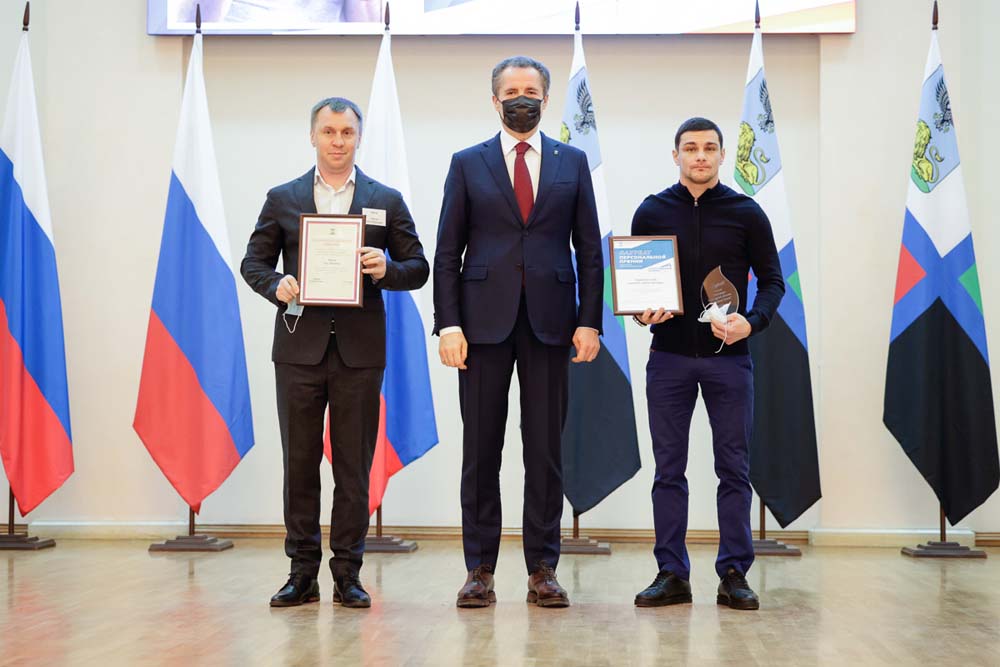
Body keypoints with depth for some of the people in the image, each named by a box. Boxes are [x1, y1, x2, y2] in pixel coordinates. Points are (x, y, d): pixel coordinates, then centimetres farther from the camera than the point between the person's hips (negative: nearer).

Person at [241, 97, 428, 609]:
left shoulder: (386, 201, 9)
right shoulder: (282, 199, 10)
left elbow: (418, 268, 8)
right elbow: (254, 261, 9)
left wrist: (387, 270, -14)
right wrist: (277, 286, -11)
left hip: (359, 350, 0)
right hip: (299, 348, 1)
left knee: (354, 465, 3)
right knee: (299, 461, 4)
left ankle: (348, 573, 11)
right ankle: (303, 571, 13)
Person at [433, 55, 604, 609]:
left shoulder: (572, 163, 11)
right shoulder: (468, 164, 8)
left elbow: (589, 249, 8)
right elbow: (448, 252, 4)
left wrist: (589, 322, -1)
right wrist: (448, 323, -6)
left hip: (550, 323, 1)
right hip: (485, 320, 0)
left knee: (546, 451, 4)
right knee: (480, 449, 2)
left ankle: (543, 569, 12)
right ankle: (479, 569, 10)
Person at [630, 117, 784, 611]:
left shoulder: (745, 213, 4)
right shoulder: (652, 212, 7)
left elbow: (772, 279, 6)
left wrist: (752, 321, -13)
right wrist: (640, 312, -10)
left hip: (728, 358, -1)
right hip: (669, 357, 1)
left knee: (734, 469, 2)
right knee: (668, 469, 4)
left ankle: (734, 574, 10)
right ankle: (671, 574, 11)